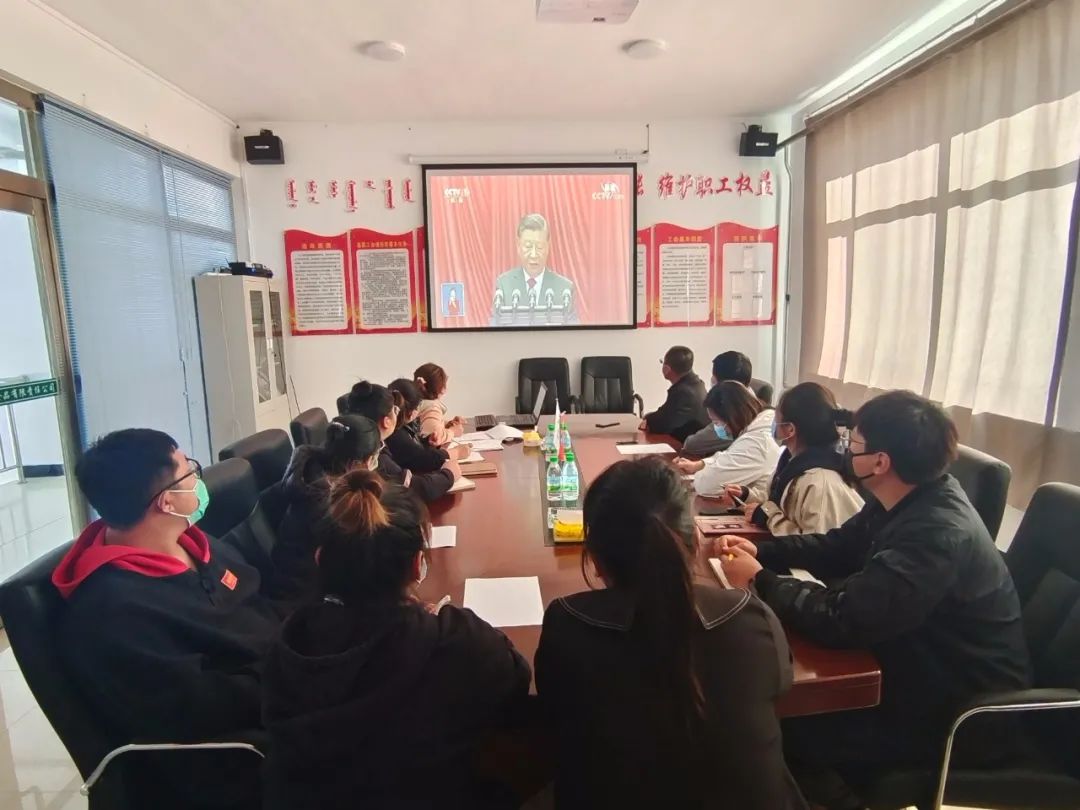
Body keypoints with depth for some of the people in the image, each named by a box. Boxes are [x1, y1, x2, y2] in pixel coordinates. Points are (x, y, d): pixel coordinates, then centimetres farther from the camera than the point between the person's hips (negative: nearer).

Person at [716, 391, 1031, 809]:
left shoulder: (937, 533, -34)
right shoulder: (909, 500, -4)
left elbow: (841, 620, -36)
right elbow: (837, 547, 8)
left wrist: (759, 582, -22)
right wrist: (761, 552, -5)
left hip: (962, 708, -8)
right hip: (925, 667, 8)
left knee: (786, 724, -9)